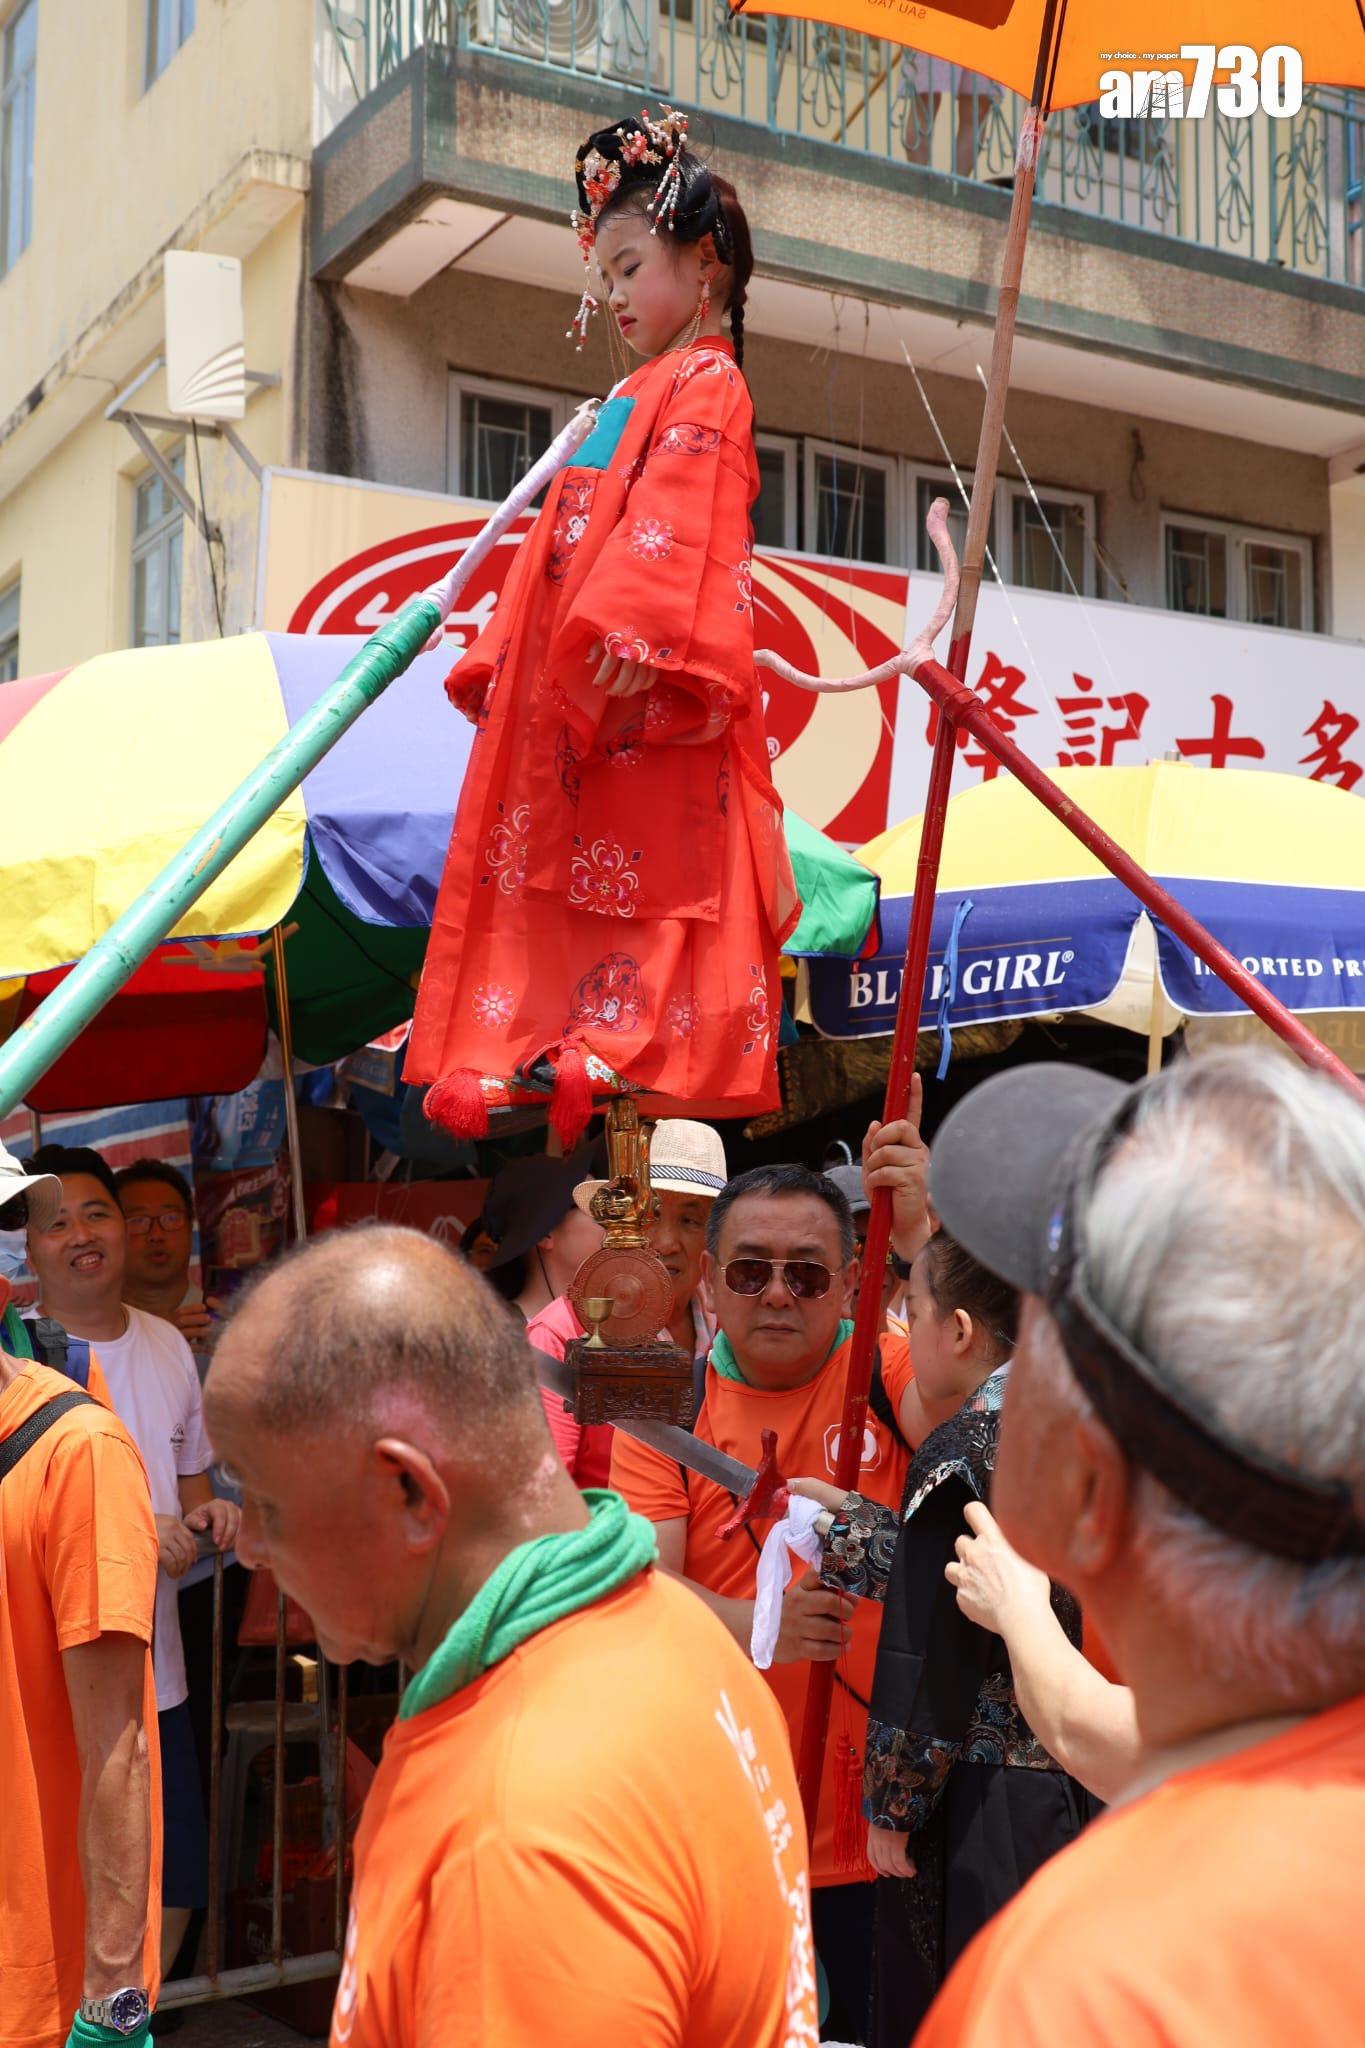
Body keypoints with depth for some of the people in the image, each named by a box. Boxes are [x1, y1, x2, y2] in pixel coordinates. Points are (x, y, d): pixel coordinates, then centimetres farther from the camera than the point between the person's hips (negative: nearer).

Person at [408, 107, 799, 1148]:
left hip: (640, 686, -10)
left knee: (653, 861, -10)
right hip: (570, 690, 10)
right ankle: (510, 1049, 7)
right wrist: (502, 654, 23)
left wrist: (634, 630, -31)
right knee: (547, 865, 6)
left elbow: (677, 519, -19)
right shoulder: (635, 398, 26)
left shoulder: (705, 384, -4)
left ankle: (634, 1040, -12)